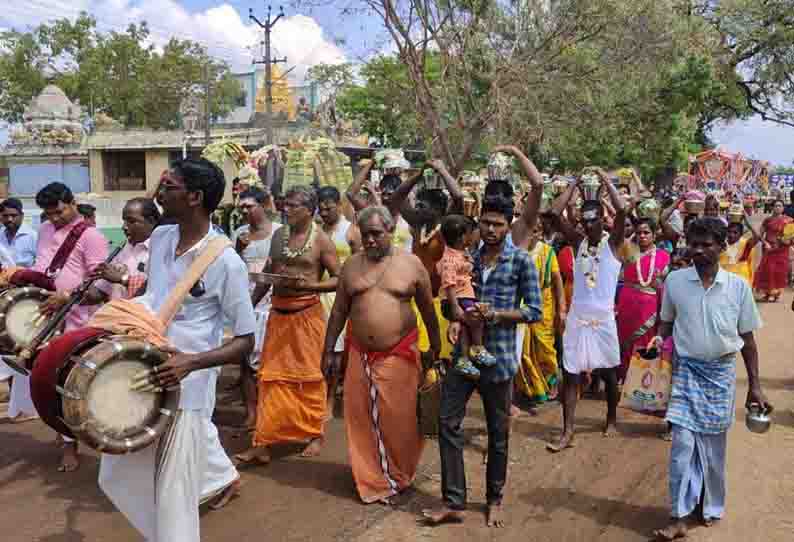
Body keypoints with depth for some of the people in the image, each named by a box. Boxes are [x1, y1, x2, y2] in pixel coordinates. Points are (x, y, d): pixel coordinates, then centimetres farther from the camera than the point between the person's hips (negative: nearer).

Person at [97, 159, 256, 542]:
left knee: (174, 490, 3)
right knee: (122, 471, 19)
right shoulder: (159, 238, 2)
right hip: (144, 374, 7)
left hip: (185, 388, -7)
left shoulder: (226, 263, -19)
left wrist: (191, 362, -29)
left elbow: (245, 341, -16)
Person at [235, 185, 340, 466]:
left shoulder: (321, 239, -6)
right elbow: (267, 273, 15)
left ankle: (315, 434, 25)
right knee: (272, 377, 5)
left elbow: (339, 279, -6)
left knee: (310, 375, 7)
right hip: (278, 313, 4)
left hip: (307, 313, -4)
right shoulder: (279, 234, 8)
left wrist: (309, 285, -21)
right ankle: (262, 444, 11)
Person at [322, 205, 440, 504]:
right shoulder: (351, 265, 5)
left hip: (399, 355, -2)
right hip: (360, 355, 3)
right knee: (362, 419, 6)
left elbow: (428, 310, 5)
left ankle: (399, 476, 29)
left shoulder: (411, 263, -2)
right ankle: (373, 479, 23)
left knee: (398, 419, 5)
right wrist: (328, 351, 7)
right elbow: (338, 311, 8)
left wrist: (436, 348, 8)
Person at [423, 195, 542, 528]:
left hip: (498, 356, -3)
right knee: (448, 422, -1)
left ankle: (494, 500, 27)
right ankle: (453, 501, 10)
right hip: (463, 352, 3)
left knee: (498, 432, 10)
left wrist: (497, 314, -17)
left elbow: (535, 311, -5)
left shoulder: (521, 261, -4)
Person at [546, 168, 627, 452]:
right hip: (576, 317, 2)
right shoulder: (579, 242, 5)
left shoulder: (613, 242, -2)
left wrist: (605, 179, -8)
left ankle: (612, 419, 35)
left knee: (608, 372, 13)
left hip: (603, 318, -2)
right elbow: (555, 212, -3)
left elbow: (621, 210, -18)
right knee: (570, 375, -2)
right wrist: (575, 183, 1)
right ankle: (567, 432, 1)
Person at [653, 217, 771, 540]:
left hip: (722, 372, 0)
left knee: (713, 444, 11)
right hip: (686, 370, 0)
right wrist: (658, 341, -13)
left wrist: (754, 386, 1)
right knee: (683, 443, -4)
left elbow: (747, 338, 1)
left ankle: (710, 506, 31)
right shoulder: (674, 280, -4)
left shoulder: (738, 286, -5)